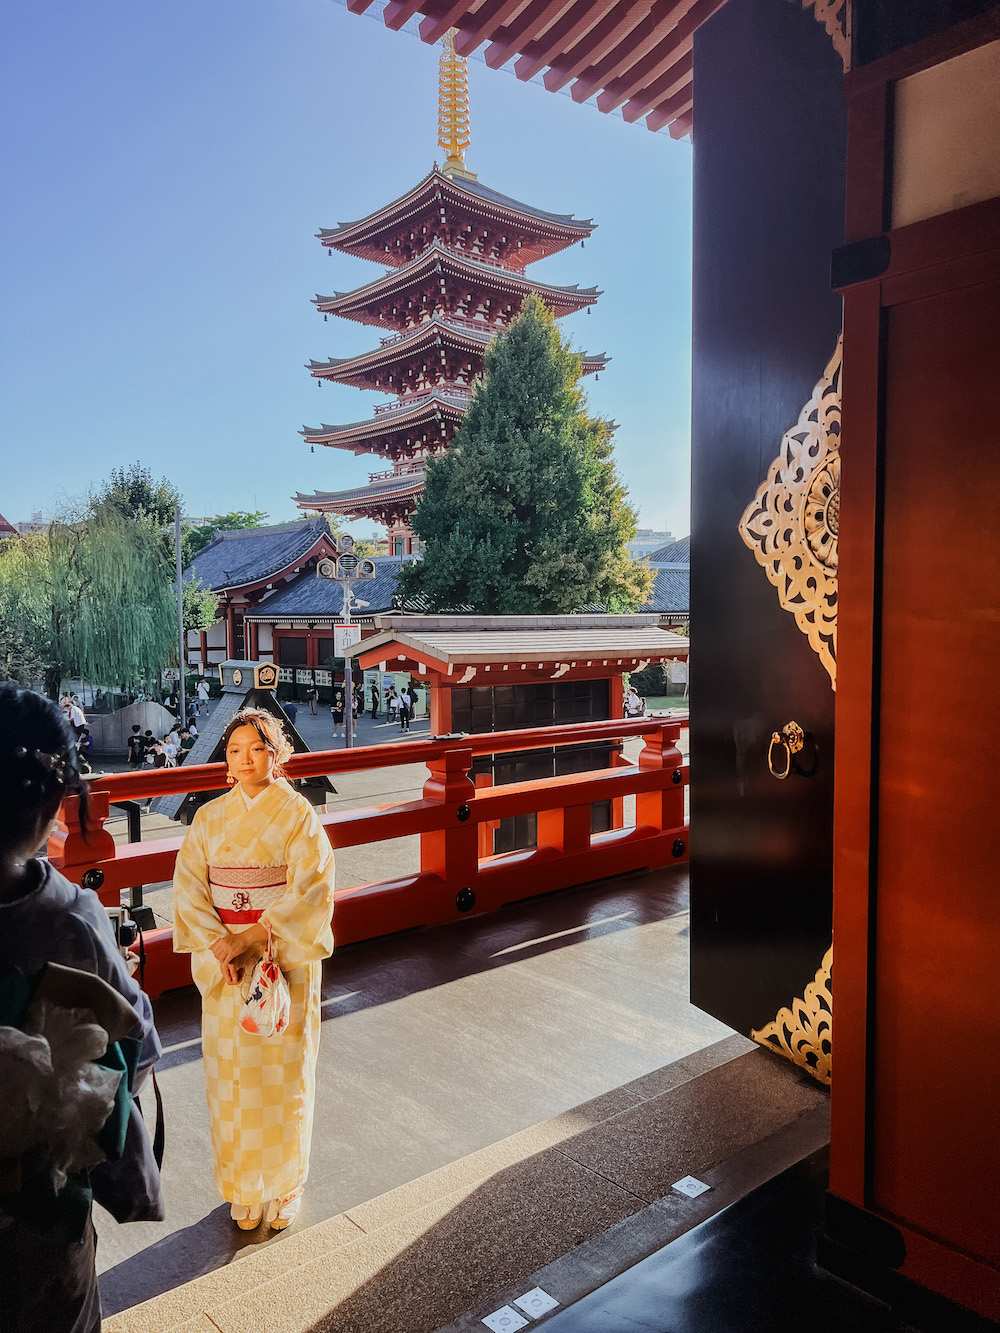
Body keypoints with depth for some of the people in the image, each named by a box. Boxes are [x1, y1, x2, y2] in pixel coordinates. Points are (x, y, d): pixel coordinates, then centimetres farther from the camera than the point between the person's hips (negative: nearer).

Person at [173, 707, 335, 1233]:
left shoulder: (298, 813, -7)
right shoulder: (210, 817, 4)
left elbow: (310, 890, -14)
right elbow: (188, 884, -2)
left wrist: (252, 936, -18)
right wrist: (218, 942, -16)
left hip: (285, 957, -3)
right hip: (222, 962, 3)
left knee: (282, 1071, 6)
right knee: (232, 1073, 10)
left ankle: (284, 1185, 26)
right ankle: (244, 1187, 28)